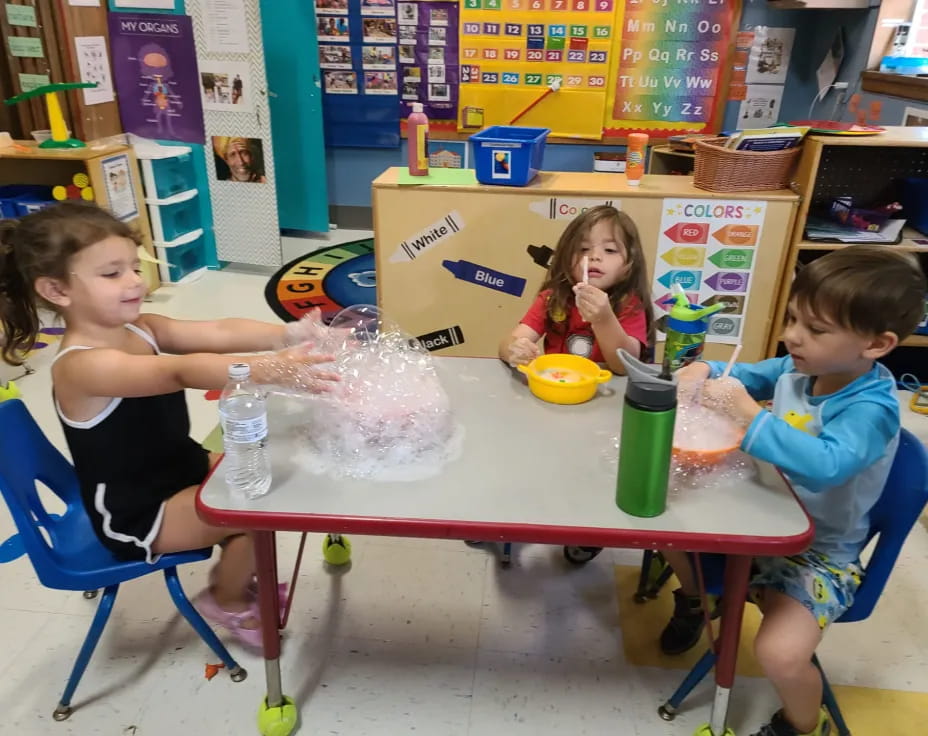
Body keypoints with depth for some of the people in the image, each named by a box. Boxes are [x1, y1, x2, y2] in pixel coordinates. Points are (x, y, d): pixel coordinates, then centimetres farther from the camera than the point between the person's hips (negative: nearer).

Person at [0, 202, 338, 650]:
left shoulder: (142, 329, -3)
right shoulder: (82, 365, -28)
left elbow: (220, 333, -18)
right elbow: (181, 372, -44)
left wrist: (290, 334, -35)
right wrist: (271, 369, -56)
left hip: (181, 469, 9)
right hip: (135, 513, -9)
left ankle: (238, 572, 29)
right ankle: (226, 600, 12)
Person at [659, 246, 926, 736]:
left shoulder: (871, 410, -27)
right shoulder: (799, 368, -8)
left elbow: (824, 465, -46)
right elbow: (747, 376, 10)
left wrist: (746, 414, -48)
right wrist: (704, 371, -11)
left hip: (818, 552, -7)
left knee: (779, 654, -25)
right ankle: (692, 600, 28)